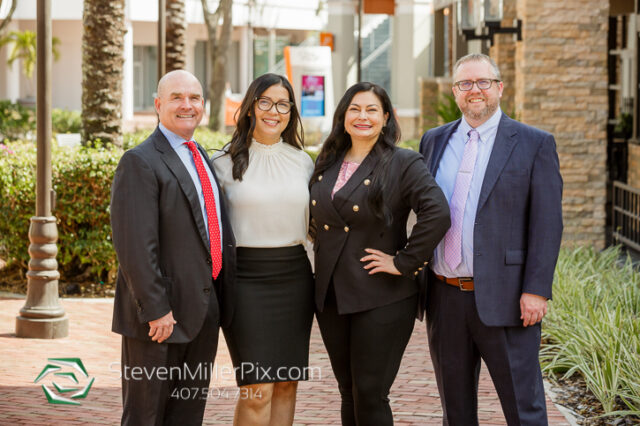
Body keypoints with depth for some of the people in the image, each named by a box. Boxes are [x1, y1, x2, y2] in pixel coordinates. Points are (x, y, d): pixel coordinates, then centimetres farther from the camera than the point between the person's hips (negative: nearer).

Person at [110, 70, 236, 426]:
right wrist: (155, 309, -22)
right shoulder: (141, 163, -12)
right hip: (161, 316, -8)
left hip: (205, 310, 8)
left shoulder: (205, 160, 15)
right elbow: (135, 246, -19)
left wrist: (223, 298, 13)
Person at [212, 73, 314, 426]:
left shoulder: (303, 161, 10)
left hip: (294, 275, 4)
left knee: (286, 384, 6)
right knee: (257, 390, -10)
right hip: (246, 277, -4)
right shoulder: (226, 162, -1)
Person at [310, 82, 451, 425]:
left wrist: (404, 262, -18)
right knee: (349, 394, 12)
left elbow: (437, 214, -20)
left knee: (370, 395, -5)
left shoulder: (404, 164, -6)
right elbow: (316, 218, 27)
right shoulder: (326, 164, 12)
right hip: (331, 298, 6)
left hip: (380, 299, -6)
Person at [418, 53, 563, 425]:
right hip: (444, 299, 5)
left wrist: (536, 290, -14)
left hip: (503, 298, -4)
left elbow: (548, 223, -6)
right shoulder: (435, 140, 12)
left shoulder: (534, 144, -2)